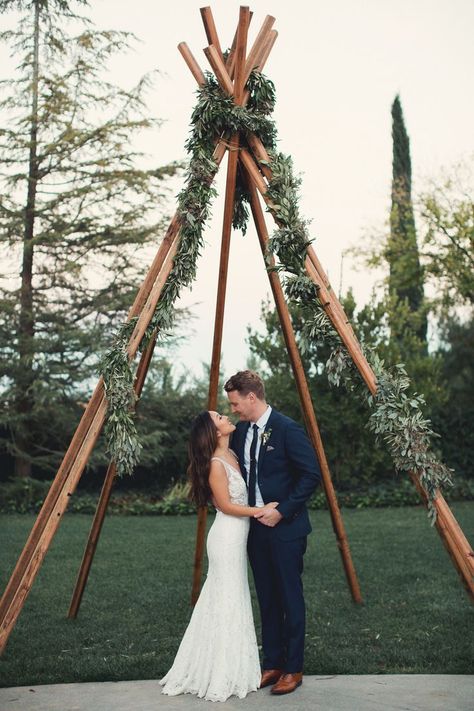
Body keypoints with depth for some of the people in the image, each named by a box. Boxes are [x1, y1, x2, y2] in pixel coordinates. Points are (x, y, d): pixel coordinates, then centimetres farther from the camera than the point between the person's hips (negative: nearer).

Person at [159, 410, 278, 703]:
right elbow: (226, 505, -16)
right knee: (228, 602, -1)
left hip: (237, 537, 9)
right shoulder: (216, 464, -18)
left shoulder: (232, 456, 8)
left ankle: (226, 670, 25)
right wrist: (261, 511, -15)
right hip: (227, 537, -9)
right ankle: (223, 676, 10)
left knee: (230, 599, 14)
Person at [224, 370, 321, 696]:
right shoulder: (241, 430, 7)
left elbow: (312, 474, -17)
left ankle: (294, 669, 15)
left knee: (290, 598, 3)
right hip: (256, 527, 7)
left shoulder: (287, 429, -15)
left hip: (285, 528, -7)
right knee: (267, 599, 14)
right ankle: (272, 664, 25)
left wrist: (282, 511, -19)